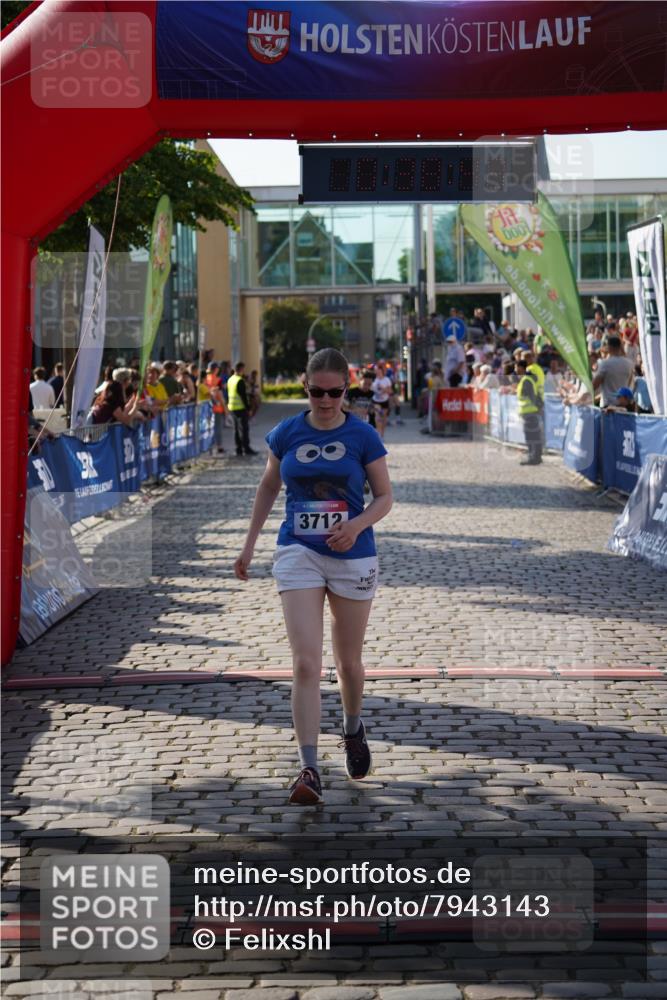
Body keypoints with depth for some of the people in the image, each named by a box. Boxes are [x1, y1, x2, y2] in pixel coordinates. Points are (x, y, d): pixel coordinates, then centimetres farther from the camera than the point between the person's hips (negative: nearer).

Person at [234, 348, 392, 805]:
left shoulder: (363, 436, -4)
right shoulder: (286, 433, 2)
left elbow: (385, 497, 1)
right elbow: (269, 486, 16)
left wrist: (357, 526, -18)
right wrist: (250, 542, 14)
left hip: (353, 557, 0)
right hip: (299, 554, 0)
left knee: (349, 662, 13)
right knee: (306, 664, -12)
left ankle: (354, 729, 44)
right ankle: (310, 770, -12)